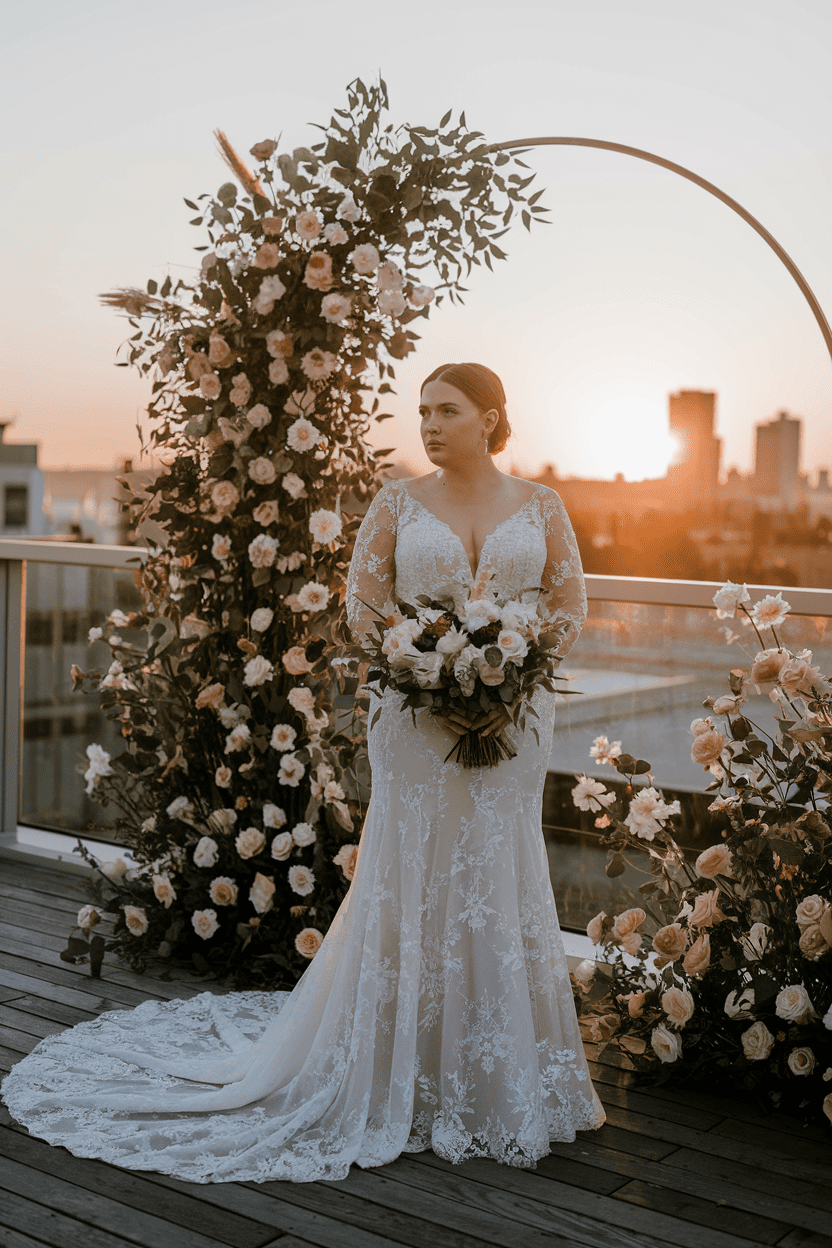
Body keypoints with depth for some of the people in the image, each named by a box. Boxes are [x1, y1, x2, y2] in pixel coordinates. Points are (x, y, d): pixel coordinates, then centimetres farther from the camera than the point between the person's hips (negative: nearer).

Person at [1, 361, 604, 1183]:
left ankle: (500, 1078, 24)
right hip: (417, 717, -1)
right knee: (410, 883, 3)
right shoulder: (398, 503, 2)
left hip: (515, 717, 2)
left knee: (501, 885, 8)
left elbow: (569, 605, 6)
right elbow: (362, 604, 1)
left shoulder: (540, 507, 5)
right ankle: (406, 1076, 19)